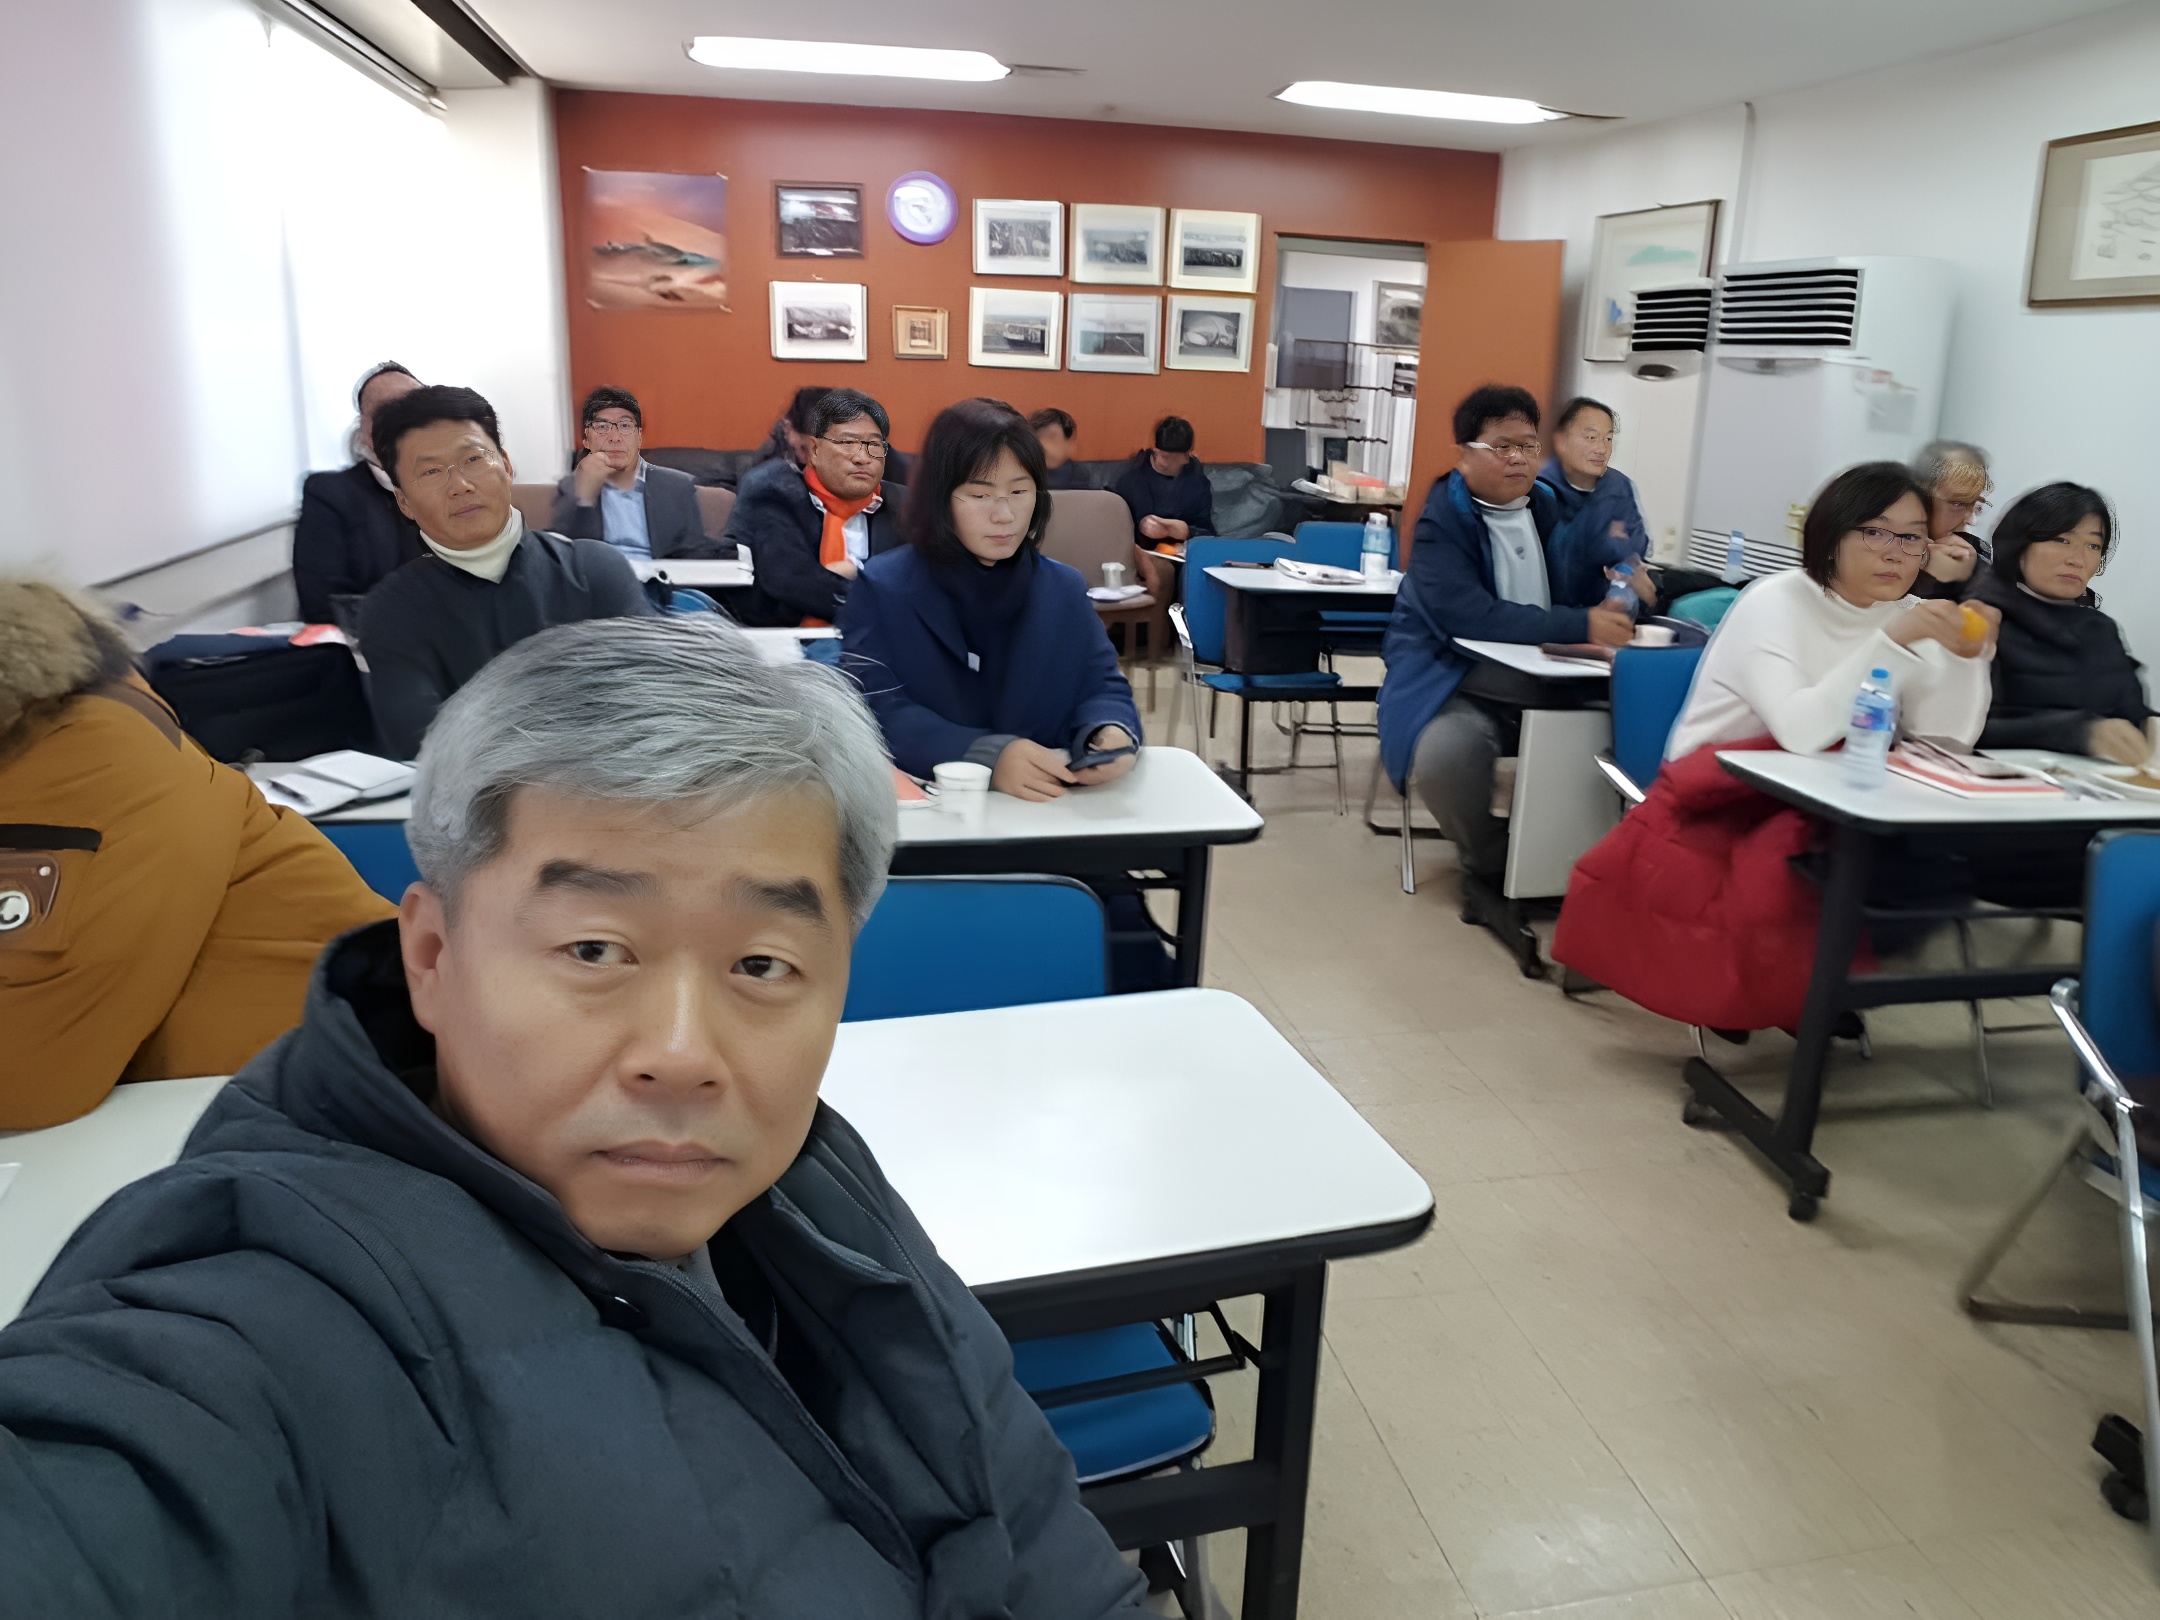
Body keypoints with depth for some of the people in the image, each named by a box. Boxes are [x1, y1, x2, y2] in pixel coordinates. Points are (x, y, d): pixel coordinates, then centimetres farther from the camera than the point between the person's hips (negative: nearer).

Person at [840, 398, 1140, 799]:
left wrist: (1110, 733, -18)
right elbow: (875, 714, -12)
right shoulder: (881, 589, -3)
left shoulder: (1065, 589, 10)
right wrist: (989, 757, -28)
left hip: (1050, 809, 4)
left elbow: (1102, 687, 7)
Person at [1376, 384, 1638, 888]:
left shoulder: (1548, 507, 10)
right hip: (1455, 680, -6)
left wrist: (1611, 601, -8)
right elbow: (1469, 617, -27)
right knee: (1447, 750, -34)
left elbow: (1571, 598, 15)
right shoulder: (1442, 521, -11)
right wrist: (1581, 627, -29)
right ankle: (1491, 860, -3)